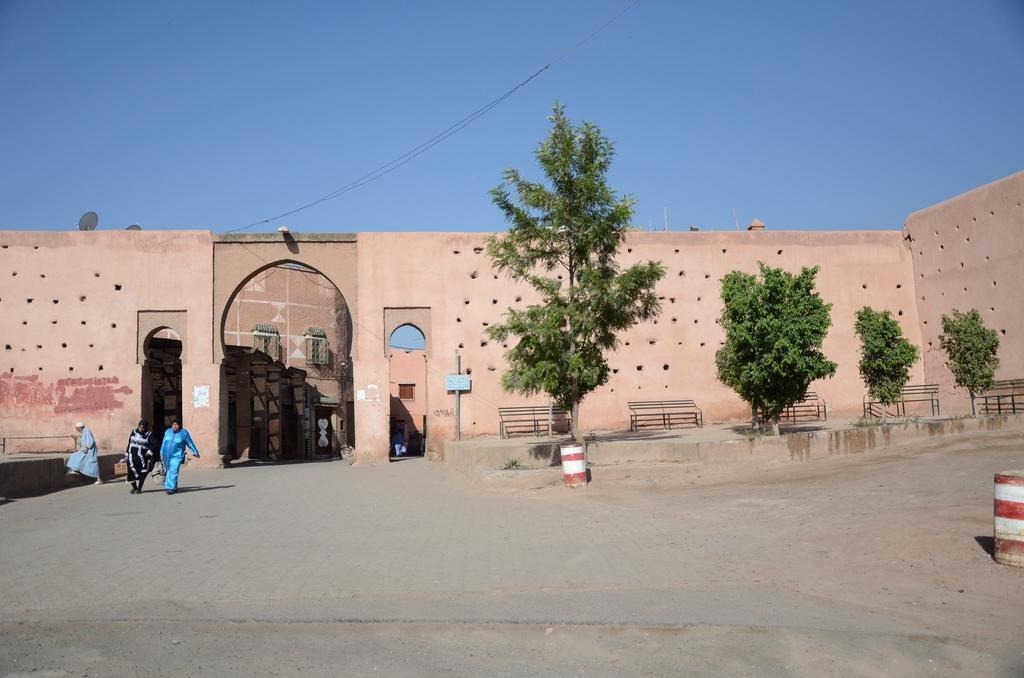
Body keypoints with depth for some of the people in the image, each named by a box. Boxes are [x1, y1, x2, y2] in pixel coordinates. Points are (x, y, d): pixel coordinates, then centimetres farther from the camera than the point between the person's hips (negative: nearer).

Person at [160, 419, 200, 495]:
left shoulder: (184, 433, -4)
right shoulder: (168, 432, 6)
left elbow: (190, 443, 3)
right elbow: (164, 443, 16)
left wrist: (195, 452, 9)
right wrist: (161, 453, 19)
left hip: (177, 456, -5)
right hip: (166, 456, 5)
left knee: (173, 472, -14)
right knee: (168, 471, 13)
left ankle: (171, 488, -13)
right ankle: (174, 487, 27)